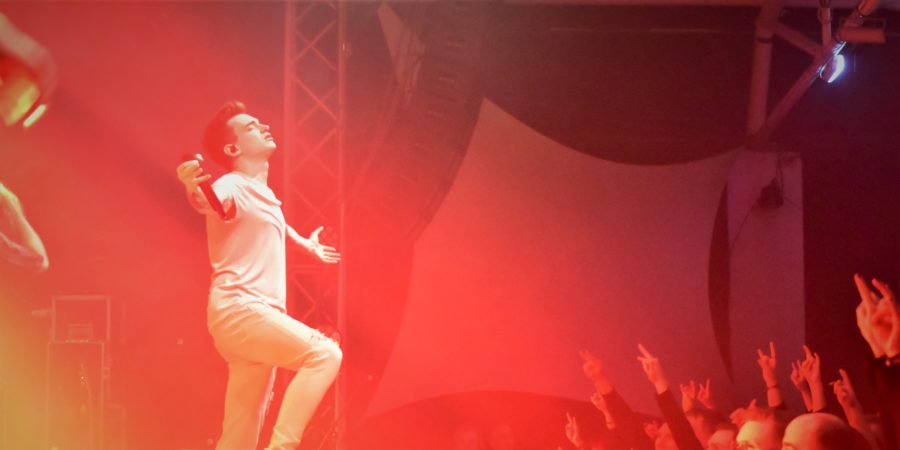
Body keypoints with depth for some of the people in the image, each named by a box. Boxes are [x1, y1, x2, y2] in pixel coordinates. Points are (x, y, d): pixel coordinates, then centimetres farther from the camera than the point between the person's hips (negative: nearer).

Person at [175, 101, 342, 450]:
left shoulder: (263, 193, 21)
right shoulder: (233, 186, -7)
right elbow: (211, 202, -32)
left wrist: (306, 244, 60)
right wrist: (194, 191, -55)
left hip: (259, 314, 9)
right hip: (238, 310, -9)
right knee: (324, 353, -25)